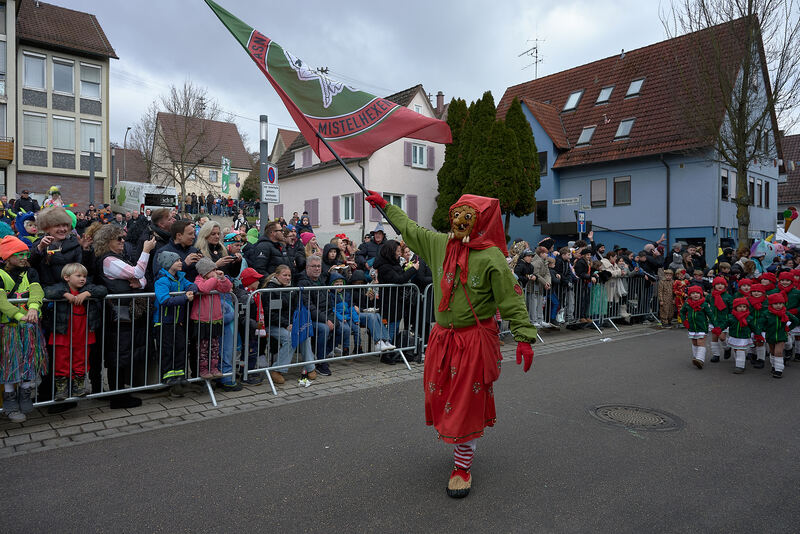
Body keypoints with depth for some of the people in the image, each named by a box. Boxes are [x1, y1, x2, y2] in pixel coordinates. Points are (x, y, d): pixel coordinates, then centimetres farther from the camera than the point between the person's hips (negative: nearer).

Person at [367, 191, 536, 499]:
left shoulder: (491, 258, -15)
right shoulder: (439, 244, 2)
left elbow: (513, 300, -13)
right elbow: (409, 229, 19)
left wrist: (524, 338, -18)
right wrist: (385, 205, 29)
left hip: (475, 340, -6)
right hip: (442, 336, 6)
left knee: (466, 403, 1)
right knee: (440, 397, 15)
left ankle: (462, 468, 19)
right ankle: (460, 446, 42)